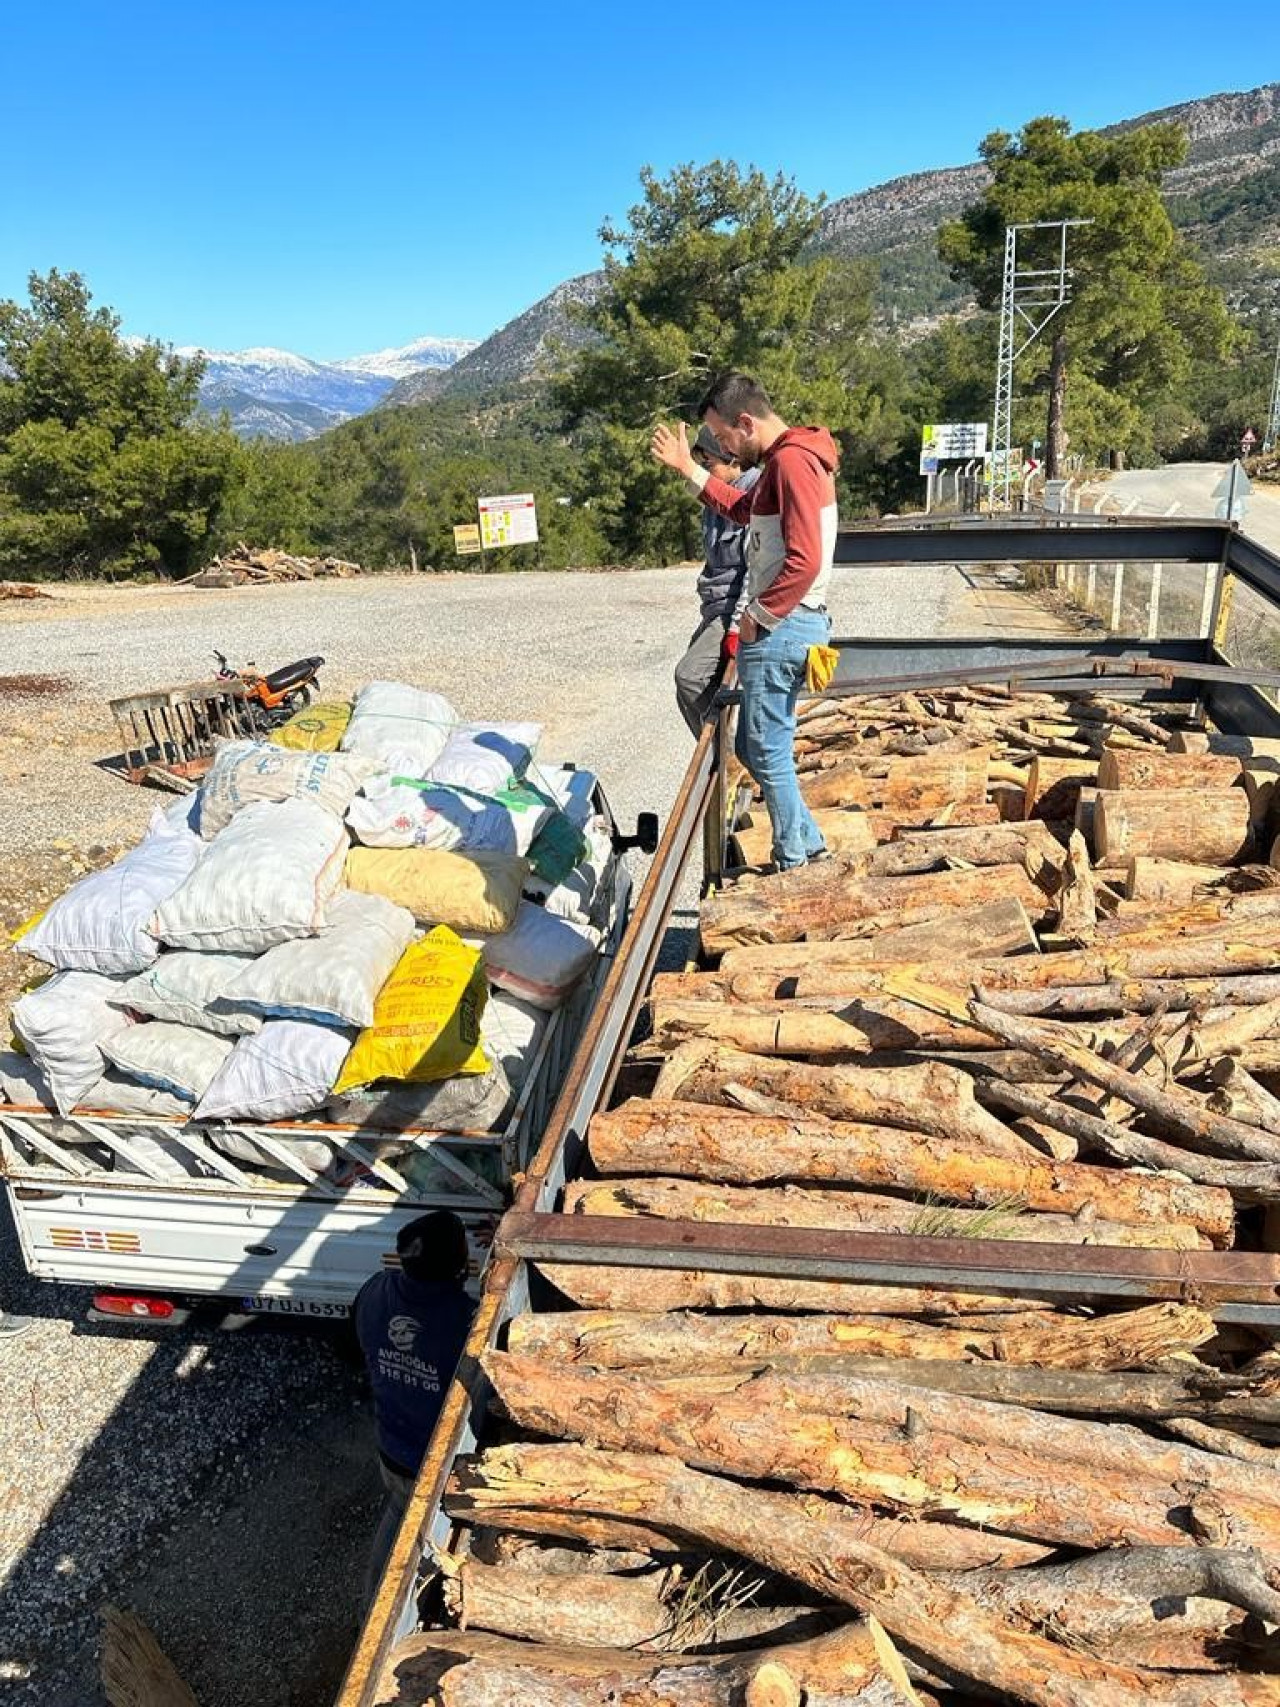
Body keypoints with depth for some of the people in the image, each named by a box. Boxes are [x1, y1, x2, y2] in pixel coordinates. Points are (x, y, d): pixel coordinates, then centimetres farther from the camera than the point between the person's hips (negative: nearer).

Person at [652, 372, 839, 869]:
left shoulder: (792, 461, -17)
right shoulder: (783, 459, 15)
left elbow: (805, 559, -26)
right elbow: (744, 510, 31)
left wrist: (757, 614, -16)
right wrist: (688, 469, 26)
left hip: (781, 628, -10)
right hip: (781, 624, 10)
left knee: (766, 752, -1)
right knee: (754, 747, 17)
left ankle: (796, 863, 11)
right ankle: (806, 843, 25)